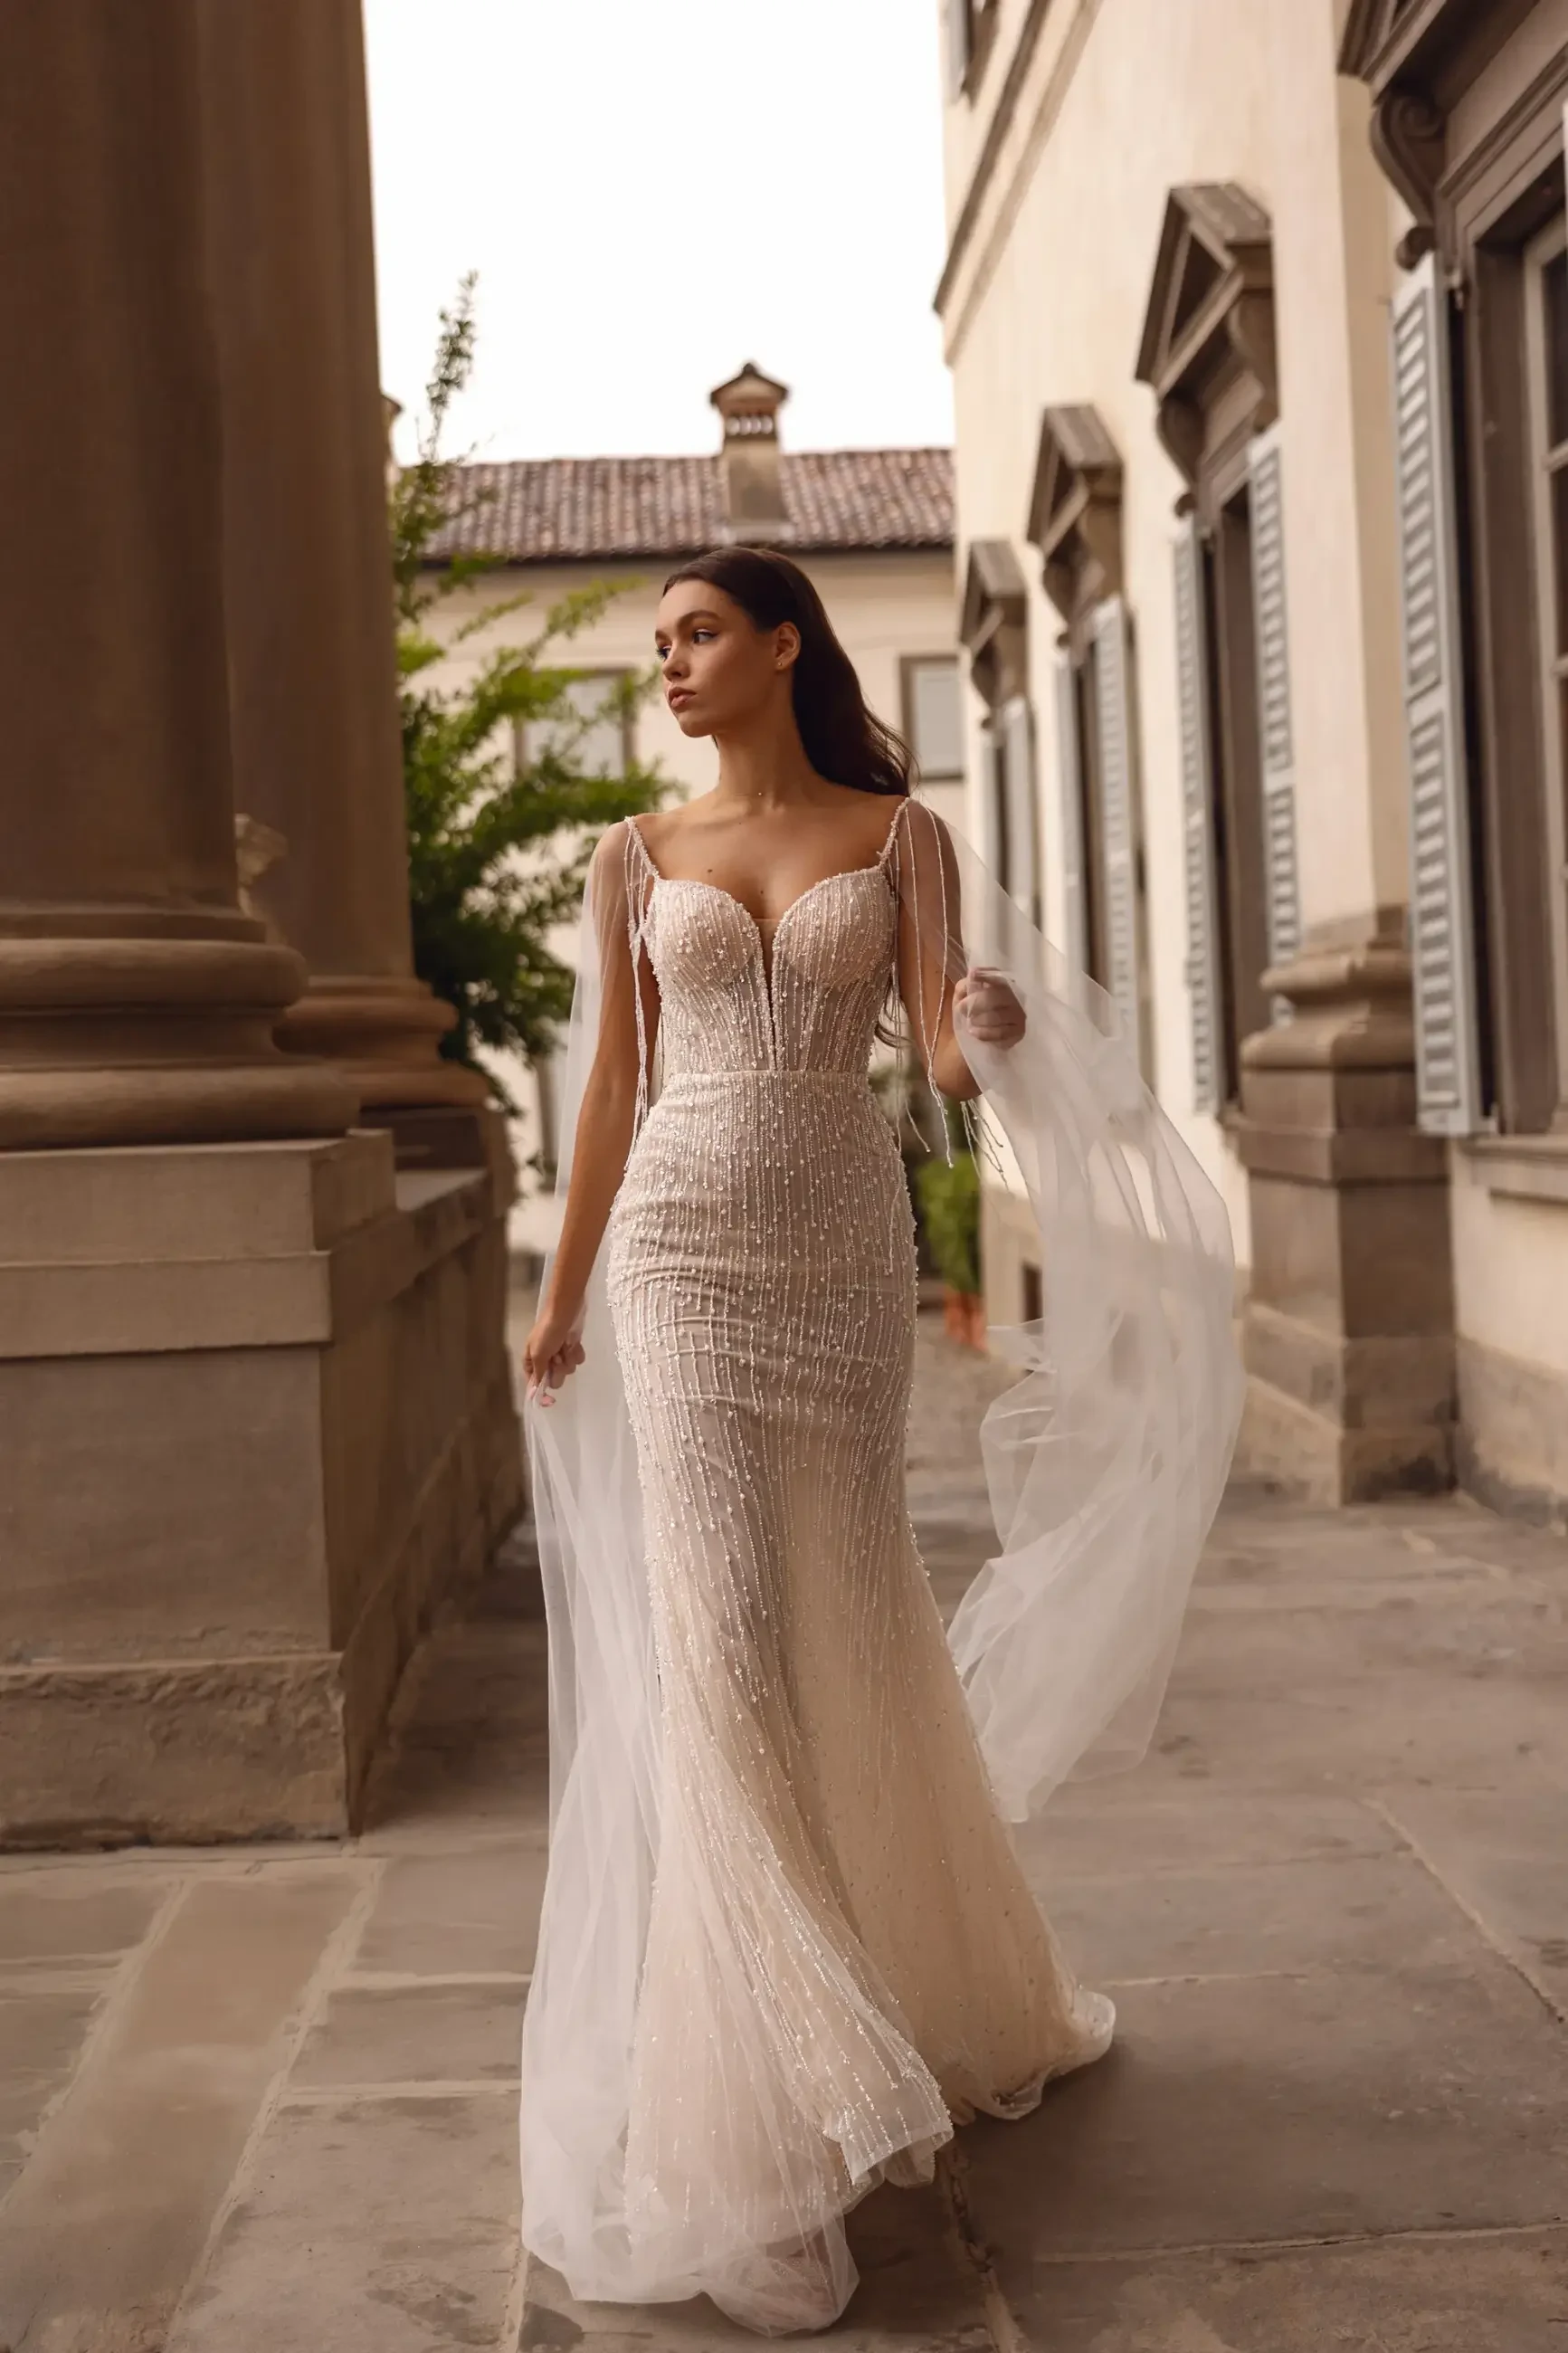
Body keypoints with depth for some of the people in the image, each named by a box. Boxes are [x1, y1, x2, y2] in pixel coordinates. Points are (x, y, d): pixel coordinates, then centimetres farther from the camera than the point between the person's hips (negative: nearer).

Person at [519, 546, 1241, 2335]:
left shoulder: (901, 834, 5)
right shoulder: (637, 858, 8)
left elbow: (949, 1063, -4)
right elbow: (612, 1088, 12)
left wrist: (994, 1026, -27)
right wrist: (562, 1297, 14)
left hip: (846, 1247, 0)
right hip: (685, 1249, 0)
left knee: (846, 1611, 7)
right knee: (721, 1628, -7)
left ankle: (933, 1978, 32)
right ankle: (769, 2112, -1)